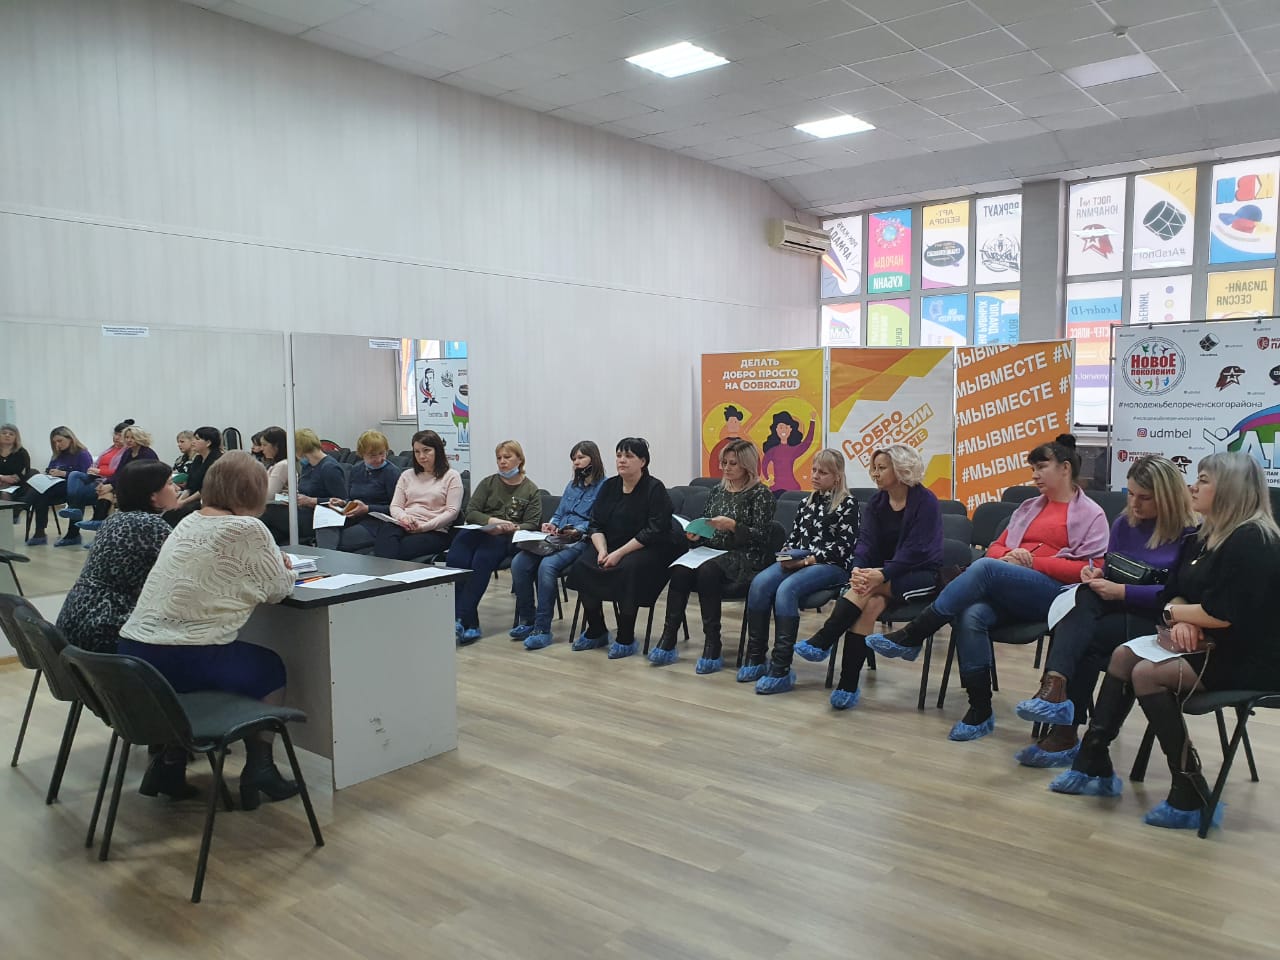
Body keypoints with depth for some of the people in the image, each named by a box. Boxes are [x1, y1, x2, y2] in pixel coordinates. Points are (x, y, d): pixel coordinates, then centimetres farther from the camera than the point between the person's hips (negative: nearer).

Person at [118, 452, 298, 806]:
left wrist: (271, 564, 21)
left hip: (132, 655, 7)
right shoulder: (247, 529, -9)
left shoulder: (188, 522, 12)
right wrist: (282, 567, 21)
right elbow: (278, 589, 1)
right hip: (185, 662, -7)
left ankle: (168, 761, 27)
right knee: (270, 668, 20)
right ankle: (258, 771, 20)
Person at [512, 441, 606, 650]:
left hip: (581, 541, -7)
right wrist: (551, 524, 5)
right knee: (519, 562, -20)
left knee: (547, 565, -35)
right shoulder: (572, 485, 25)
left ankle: (542, 629, -28)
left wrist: (578, 530, -21)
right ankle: (526, 621, -9)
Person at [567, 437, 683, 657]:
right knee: (583, 565, -18)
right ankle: (596, 631, -1)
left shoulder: (655, 489, -11)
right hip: (612, 546, 6)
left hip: (651, 549, -6)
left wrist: (620, 553, -24)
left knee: (628, 568, -35)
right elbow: (596, 525, 6)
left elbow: (655, 531, -19)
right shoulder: (608, 486, 8)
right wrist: (602, 550, -14)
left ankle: (626, 638, -19)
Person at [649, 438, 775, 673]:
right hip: (712, 553, 5)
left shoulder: (760, 494, -1)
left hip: (744, 559, -5)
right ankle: (668, 639, -25)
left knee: (707, 571, -35)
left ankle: (712, 646, -28)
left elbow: (761, 536, -9)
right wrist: (696, 534, -2)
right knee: (680, 570, -26)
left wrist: (732, 525, -21)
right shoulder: (717, 491, 18)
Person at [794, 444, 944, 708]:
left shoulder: (925, 501, -9)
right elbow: (866, 540, -1)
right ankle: (849, 685, -38)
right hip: (887, 572, 4)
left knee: (870, 588, -34)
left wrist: (883, 574, -31)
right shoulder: (877, 501, 8)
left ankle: (822, 643, -37)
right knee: (872, 602, -30)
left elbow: (915, 550, -18)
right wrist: (859, 569, -23)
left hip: (922, 575, -4)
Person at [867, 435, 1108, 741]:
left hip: (1055, 594, -5)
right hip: (1006, 591, 5)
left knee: (985, 567, -33)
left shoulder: (1091, 514, 9)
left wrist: (1033, 561, -10)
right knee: (971, 616, -30)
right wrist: (1009, 555, -1)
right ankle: (980, 711, -25)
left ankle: (912, 637, -28)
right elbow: (996, 548, 23)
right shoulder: (1029, 507, 26)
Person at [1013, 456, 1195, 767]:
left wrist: (1123, 592, -21)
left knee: (1086, 639, -29)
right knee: (1087, 597, -30)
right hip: (1117, 612, 5)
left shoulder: (1188, 534, -7)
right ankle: (1056, 687, -47)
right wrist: (1098, 574, -5)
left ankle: (1063, 733, -24)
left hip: (1158, 622, -5)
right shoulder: (1124, 524, 12)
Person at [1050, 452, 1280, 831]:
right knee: (1124, 655, -1)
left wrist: (1175, 612, -8)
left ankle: (1191, 799, -14)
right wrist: (1183, 620, -12)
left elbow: (1224, 614, -27)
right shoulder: (1204, 537, 11)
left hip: (1248, 658, -10)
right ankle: (1093, 766, 1)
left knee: (1147, 673, -23)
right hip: (1210, 644, 10)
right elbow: (1174, 592, 11)